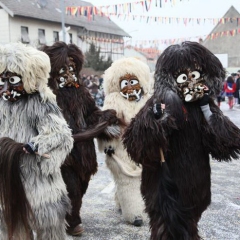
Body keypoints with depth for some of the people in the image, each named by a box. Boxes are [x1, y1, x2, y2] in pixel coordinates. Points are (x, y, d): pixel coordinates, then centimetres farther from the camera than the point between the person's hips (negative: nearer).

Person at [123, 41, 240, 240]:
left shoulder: (204, 105, 0)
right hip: (166, 184, -5)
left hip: (195, 183, 5)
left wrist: (207, 110, -15)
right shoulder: (161, 104, -14)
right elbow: (138, 145, -24)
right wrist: (155, 119, -40)